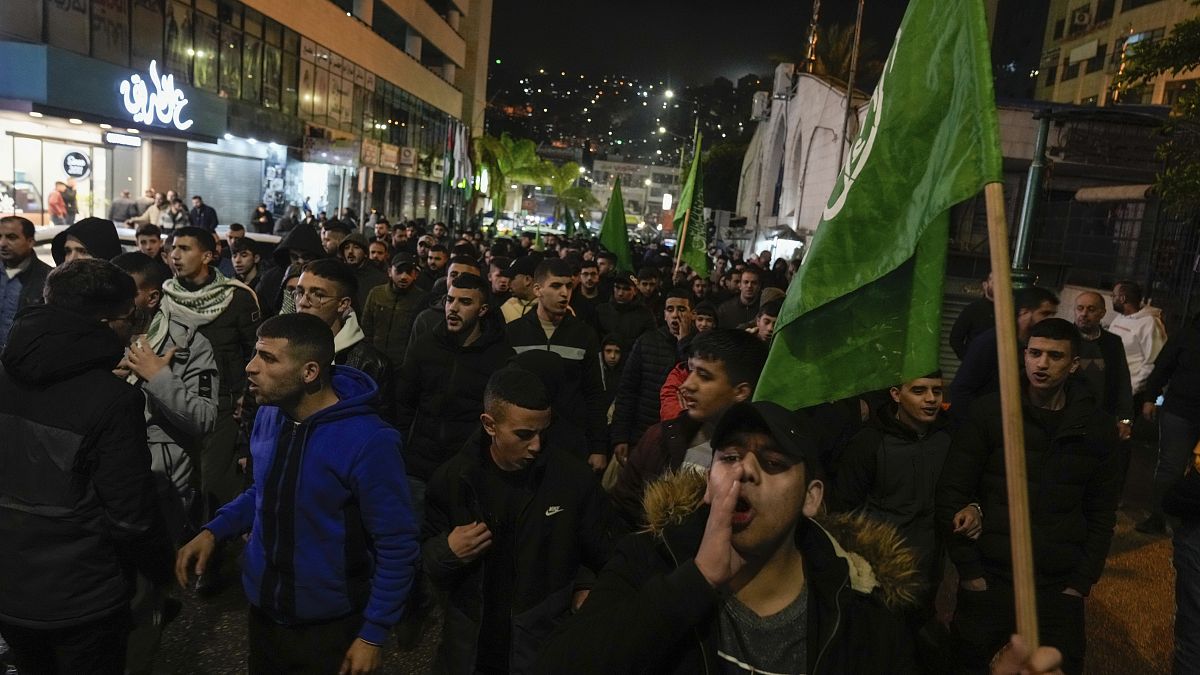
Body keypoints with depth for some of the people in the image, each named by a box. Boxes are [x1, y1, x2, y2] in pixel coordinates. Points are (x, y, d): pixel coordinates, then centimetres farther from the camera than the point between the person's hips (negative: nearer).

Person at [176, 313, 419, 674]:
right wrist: (214, 531, -1)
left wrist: (374, 633, -15)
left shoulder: (368, 442, -26)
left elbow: (397, 546, -19)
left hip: (328, 627, -6)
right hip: (262, 610, 6)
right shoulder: (268, 416, -5)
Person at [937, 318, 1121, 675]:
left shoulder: (1097, 427, 4)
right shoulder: (988, 413, -5)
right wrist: (969, 570, -9)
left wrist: (1082, 582, 2)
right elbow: (951, 494, -6)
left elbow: (1102, 512, 9)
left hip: (1059, 587, 2)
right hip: (990, 579, -2)